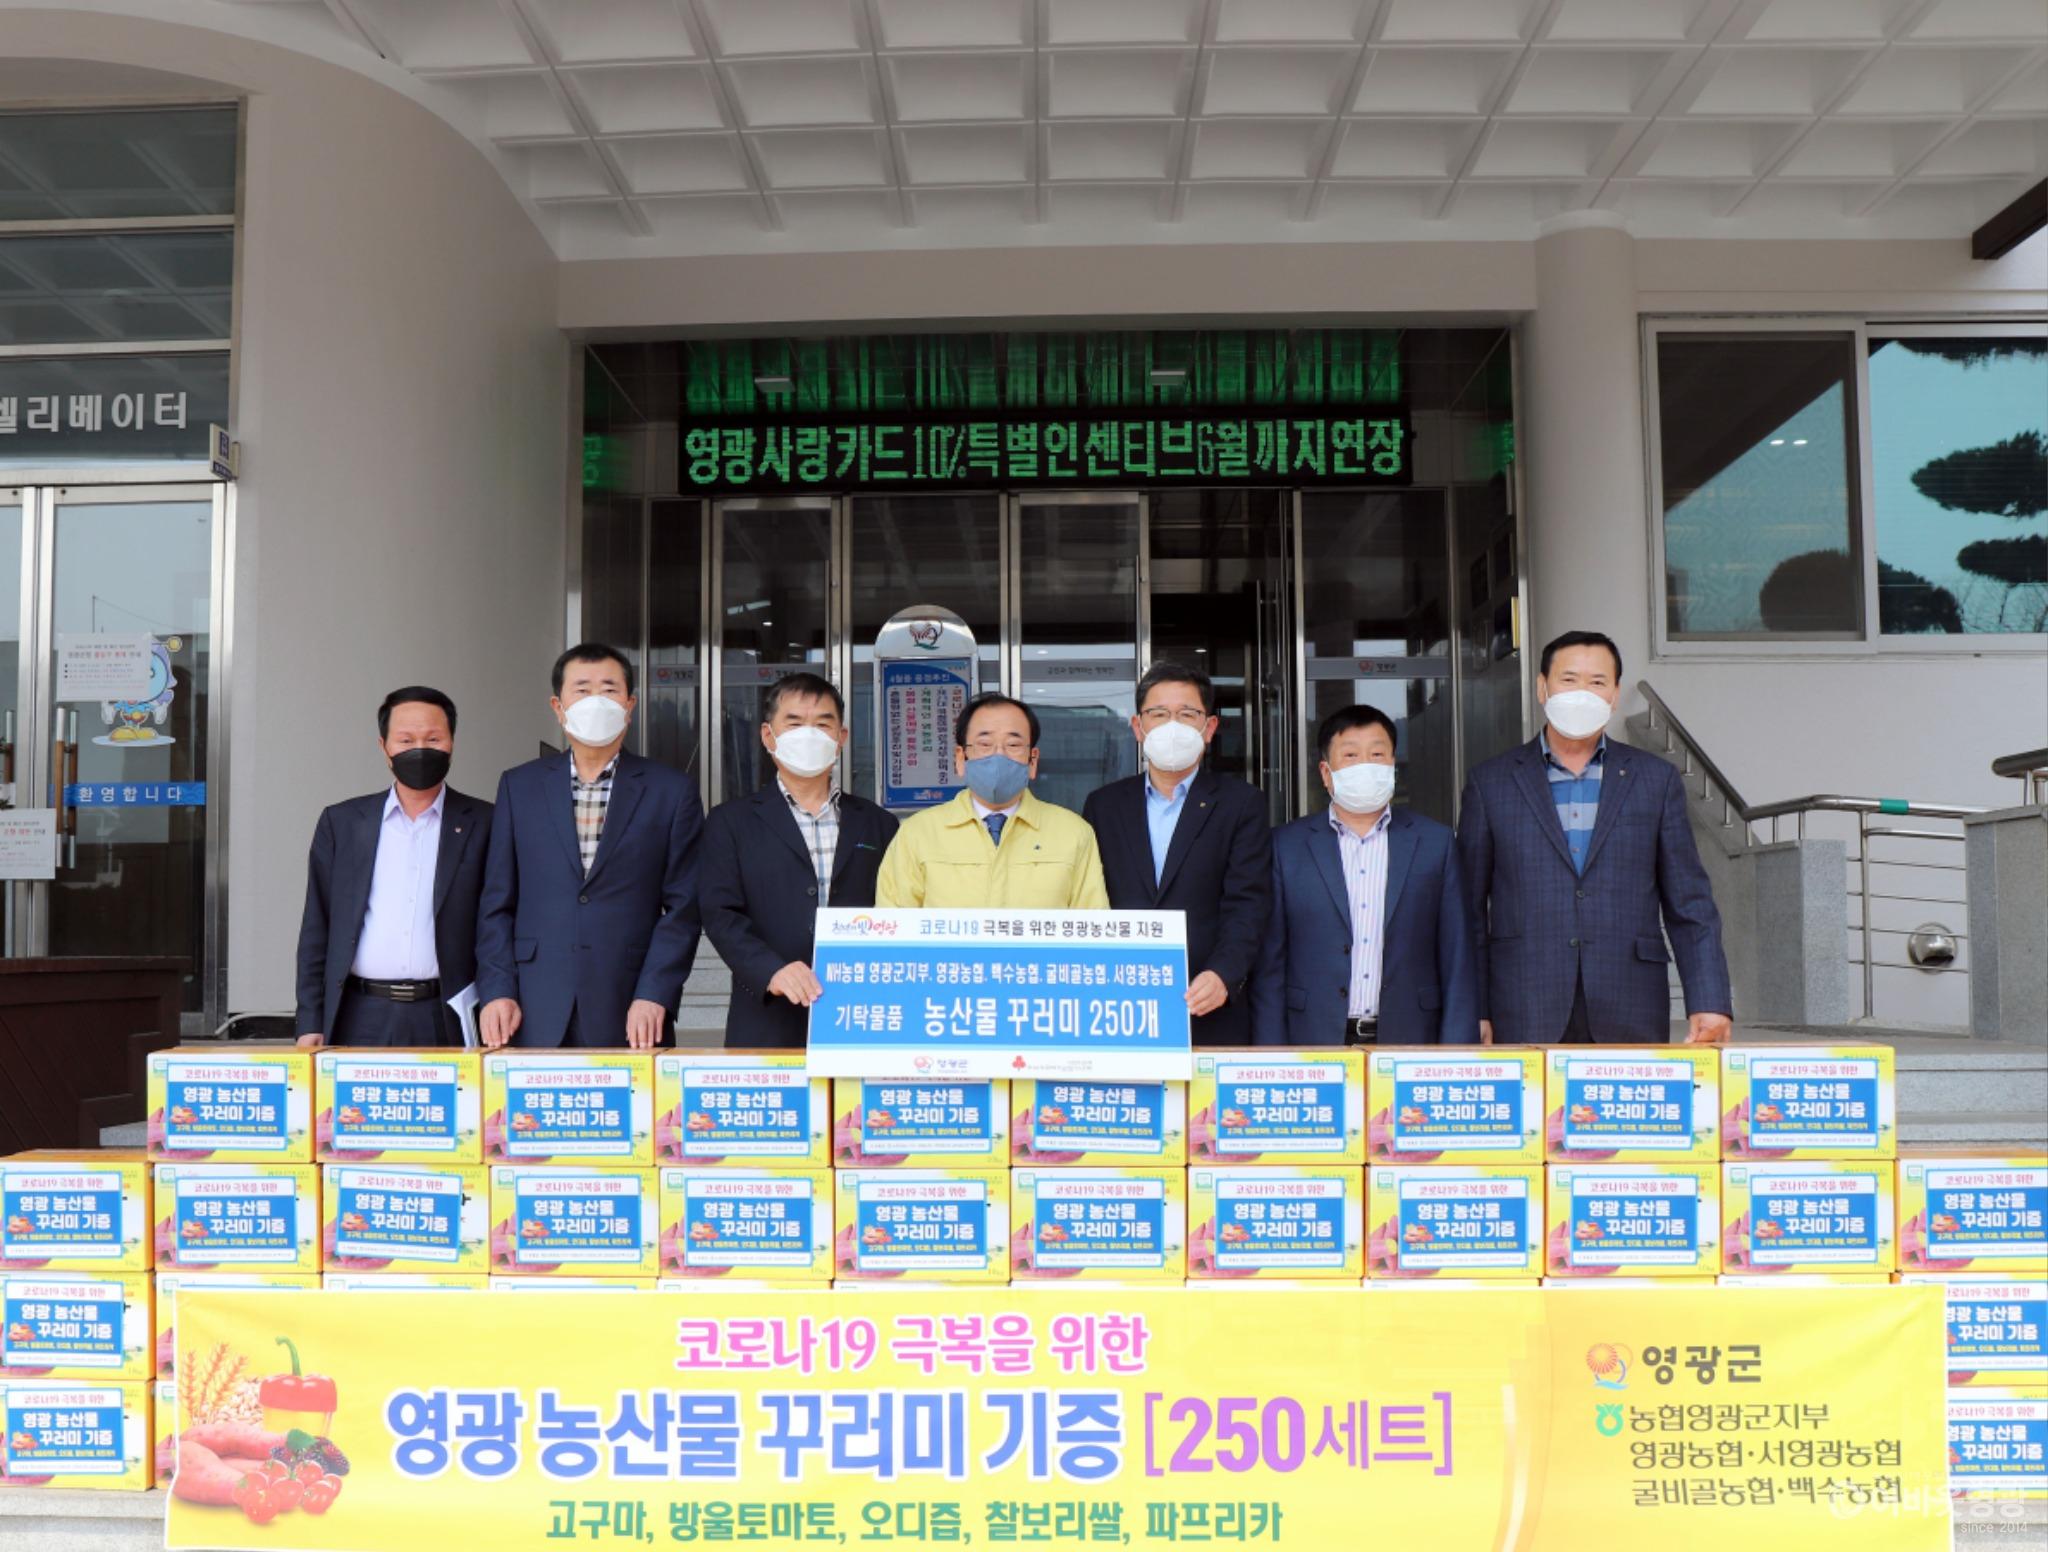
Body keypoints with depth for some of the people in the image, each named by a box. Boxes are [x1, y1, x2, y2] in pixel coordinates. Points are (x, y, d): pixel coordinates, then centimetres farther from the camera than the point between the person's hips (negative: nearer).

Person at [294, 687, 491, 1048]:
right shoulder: (341, 822, 11)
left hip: (445, 1021, -1)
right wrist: (310, 1023, 5)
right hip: (359, 1019, 1)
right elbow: (316, 930, 11)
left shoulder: (482, 825, 4)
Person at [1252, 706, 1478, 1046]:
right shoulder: (1287, 846, 4)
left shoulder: (1435, 842, 6)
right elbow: (1269, 966, 3)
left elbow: (1458, 964, 5)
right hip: (1315, 1044, -1)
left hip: (1408, 1043, 1)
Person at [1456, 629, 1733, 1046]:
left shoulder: (1656, 779, 11)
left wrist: (1709, 1003, -2)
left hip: (1631, 1018, 1)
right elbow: (1469, 912, 7)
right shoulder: (1490, 782, 7)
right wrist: (1472, 1013, 0)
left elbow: (1689, 905, 9)